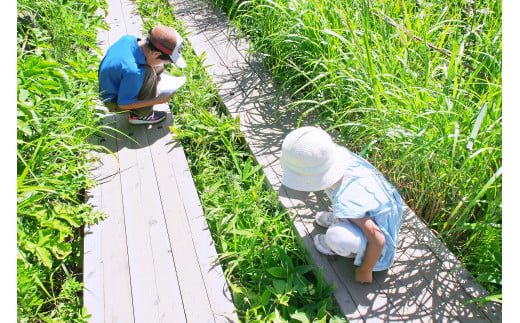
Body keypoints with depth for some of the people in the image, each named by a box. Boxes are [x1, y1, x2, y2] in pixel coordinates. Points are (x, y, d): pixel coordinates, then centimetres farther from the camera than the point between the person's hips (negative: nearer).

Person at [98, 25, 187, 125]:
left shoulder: (129, 38, -15)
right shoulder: (133, 70, -38)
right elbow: (123, 104, -25)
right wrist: (157, 101, -21)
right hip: (114, 102, -9)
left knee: (159, 68, 4)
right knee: (149, 73, -29)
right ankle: (140, 115, -9)